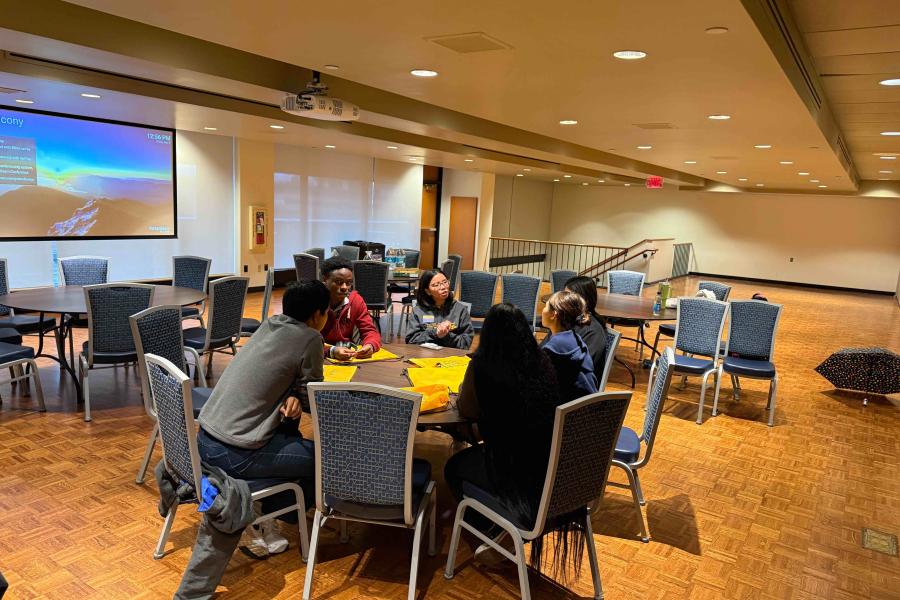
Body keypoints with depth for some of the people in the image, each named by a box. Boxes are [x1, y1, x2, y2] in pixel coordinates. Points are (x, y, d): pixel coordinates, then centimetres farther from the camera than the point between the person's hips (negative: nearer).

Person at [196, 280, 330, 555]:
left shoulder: (269, 324, 8)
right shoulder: (309, 338, -12)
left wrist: (292, 395, 0)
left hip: (204, 441, 8)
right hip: (235, 456, -8)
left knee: (289, 427, 26)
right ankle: (263, 519, 12)